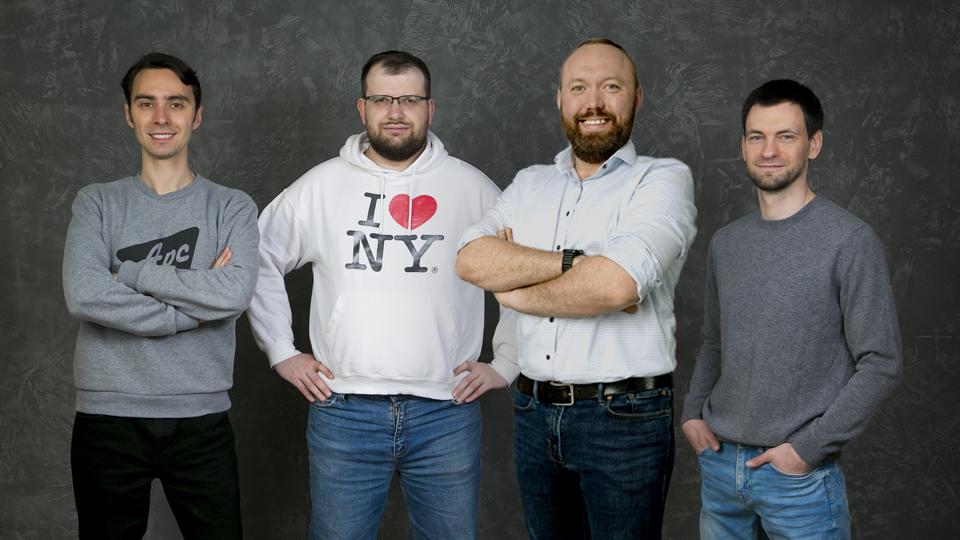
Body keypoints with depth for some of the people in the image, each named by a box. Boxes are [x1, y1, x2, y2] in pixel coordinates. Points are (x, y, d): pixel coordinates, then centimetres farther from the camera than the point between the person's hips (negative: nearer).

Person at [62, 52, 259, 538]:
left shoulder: (232, 207, 3)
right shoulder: (97, 203, 5)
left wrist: (130, 272, -11)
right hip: (107, 419, 1)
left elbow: (235, 294, -15)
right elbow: (83, 296, -13)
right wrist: (195, 308, -12)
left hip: (201, 421, 0)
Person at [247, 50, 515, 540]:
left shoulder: (471, 187, 3)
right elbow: (259, 260, 13)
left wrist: (505, 363, 5)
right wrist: (281, 352, 8)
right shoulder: (321, 186, 5)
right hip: (343, 411, 0)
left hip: (446, 412, 0)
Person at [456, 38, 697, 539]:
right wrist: (576, 261, -18)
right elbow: (471, 259, -8)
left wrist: (517, 293, -8)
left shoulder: (663, 179, -6)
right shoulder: (530, 184, 10)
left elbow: (616, 284, -23)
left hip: (625, 420, -5)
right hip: (533, 412, 5)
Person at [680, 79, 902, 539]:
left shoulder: (849, 241, -10)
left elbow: (880, 363, -11)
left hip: (800, 475, -5)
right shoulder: (725, 243, 7)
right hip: (718, 463, 5)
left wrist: (809, 447, -14)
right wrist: (693, 412, 3)